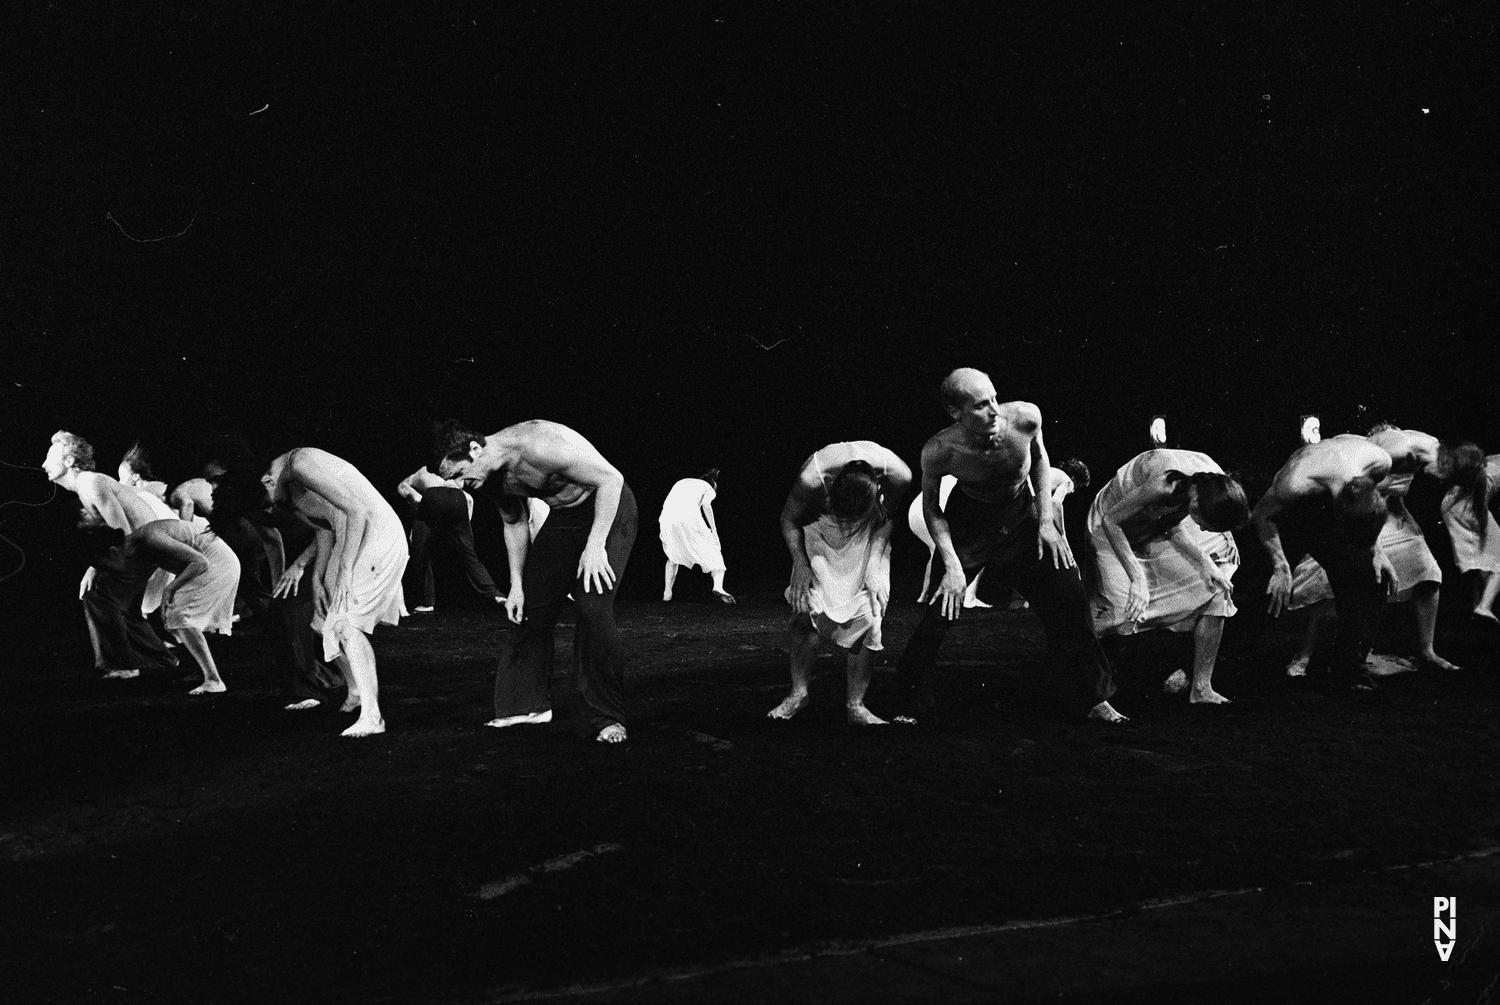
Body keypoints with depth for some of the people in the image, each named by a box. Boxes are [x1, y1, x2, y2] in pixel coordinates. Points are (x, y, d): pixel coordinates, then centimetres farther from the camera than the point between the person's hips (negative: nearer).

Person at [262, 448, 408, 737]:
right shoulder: (289, 489, 8)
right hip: (351, 539, 10)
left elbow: (357, 510, -25)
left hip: (376, 536, -10)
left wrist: (345, 572, -24)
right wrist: (316, 577, 4)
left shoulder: (301, 463, -22)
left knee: (345, 623, -17)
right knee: (324, 621, 14)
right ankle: (357, 691, 35)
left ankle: (372, 716, -18)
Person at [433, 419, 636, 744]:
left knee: (593, 607, -20)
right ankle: (528, 703, 20)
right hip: (562, 517, 8)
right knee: (529, 607, 5)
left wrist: (595, 545, -29)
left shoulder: (538, 445, -34)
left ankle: (605, 717, -11)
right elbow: (515, 524, 10)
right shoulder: (493, 474, -8)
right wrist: (516, 584, 4)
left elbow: (611, 479, -29)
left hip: (608, 509, -8)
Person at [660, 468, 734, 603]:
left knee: (674, 556, 27)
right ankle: (718, 586, -17)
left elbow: (666, 503, 25)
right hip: (690, 516, -4)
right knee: (713, 553, 5)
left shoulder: (682, 482, 36)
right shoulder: (709, 489, 22)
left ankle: (667, 592, 20)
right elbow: (705, 504, -1)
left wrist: (664, 530, 28)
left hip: (668, 516, 4)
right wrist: (714, 529, -1)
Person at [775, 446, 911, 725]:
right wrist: (801, 566, -23)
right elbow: (789, 519, -15)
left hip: (869, 533, 1)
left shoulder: (898, 475, -36)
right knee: (805, 607, -15)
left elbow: (889, 517, -14)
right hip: (821, 525, 0)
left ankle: (855, 704, -2)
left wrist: (873, 568, -22)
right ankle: (798, 692, 1)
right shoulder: (811, 478, -37)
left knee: (868, 612, -11)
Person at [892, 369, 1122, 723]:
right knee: (941, 610, -9)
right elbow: (931, 506, -11)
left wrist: (1046, 521, -6)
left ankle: (1097, 698, 10)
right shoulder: (939, 451, -31)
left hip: (1023, 514, 2)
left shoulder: (1025, 417, -28)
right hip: (968, 519, -2)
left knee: (1068, 600, -5)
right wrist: (952, 565, -17)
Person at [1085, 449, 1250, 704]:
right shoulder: (1165, 485, -40)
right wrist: (1137, 578, -32)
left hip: (1157, 530, 7)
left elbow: (1174, 525, -5)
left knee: (1217, 591, -5)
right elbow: (1111, 520, -28)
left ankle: (1201, 688, 4)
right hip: (1115, 528, -6)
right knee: (1125, 614, -22)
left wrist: (1205, 564, -16)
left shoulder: (1214, 482, -20)